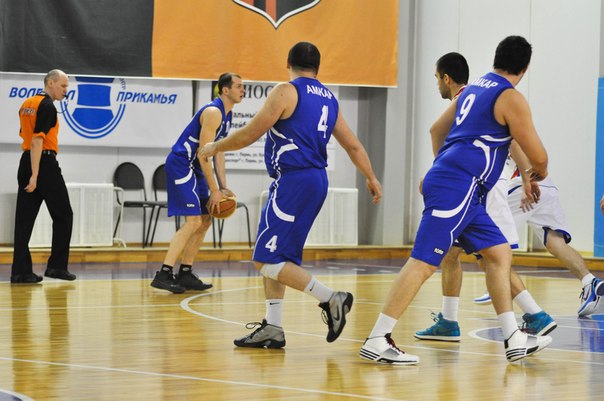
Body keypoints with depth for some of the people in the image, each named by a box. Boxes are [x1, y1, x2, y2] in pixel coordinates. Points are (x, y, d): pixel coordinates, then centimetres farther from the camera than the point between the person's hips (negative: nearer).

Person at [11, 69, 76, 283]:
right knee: (63, 215, 5)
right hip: (44, 163, -8)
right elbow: (37, 140, -19)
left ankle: (20, 271, -1)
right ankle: (57, 265, 5)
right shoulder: (47, 106, -12)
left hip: (26, 162, 8)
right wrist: (35, 175, -22)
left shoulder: (27, 104, 15)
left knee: (24, 218, 3)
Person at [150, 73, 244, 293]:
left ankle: (185, 274, 17)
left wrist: (222, 187, 10)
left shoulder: (228, 114, 12)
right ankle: (163, 275, -18)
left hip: (193, 168, 10)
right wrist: (214, 190, -17)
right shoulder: (213, 112, -19)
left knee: (205, 221, 12)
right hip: (180, 165, -10)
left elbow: (218, 151, 17)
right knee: (193, 221, -16)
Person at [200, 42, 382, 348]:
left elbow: (250, 134, -8)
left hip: (293, 181, -9)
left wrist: (216, 147, 8)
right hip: (317, 181, 9)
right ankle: (272, 328, 13)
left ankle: (330, 299, -13)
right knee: (277, 256, 14)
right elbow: (353, 145, 21)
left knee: (267, 259, -8)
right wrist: (371, 178, 35)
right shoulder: (328, 99, 15)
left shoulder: (286, 91, -8)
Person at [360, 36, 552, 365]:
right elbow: (538, 156, -5)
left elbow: (437, 130, 30)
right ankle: (377, 341, -15)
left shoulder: (474, 88, 19)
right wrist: (540, 172, 18)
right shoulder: (511, 98, -6)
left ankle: (514, 340, 13)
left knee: (500, 254, 12)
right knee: (423, 262, -12)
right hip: (457, 188, -9)